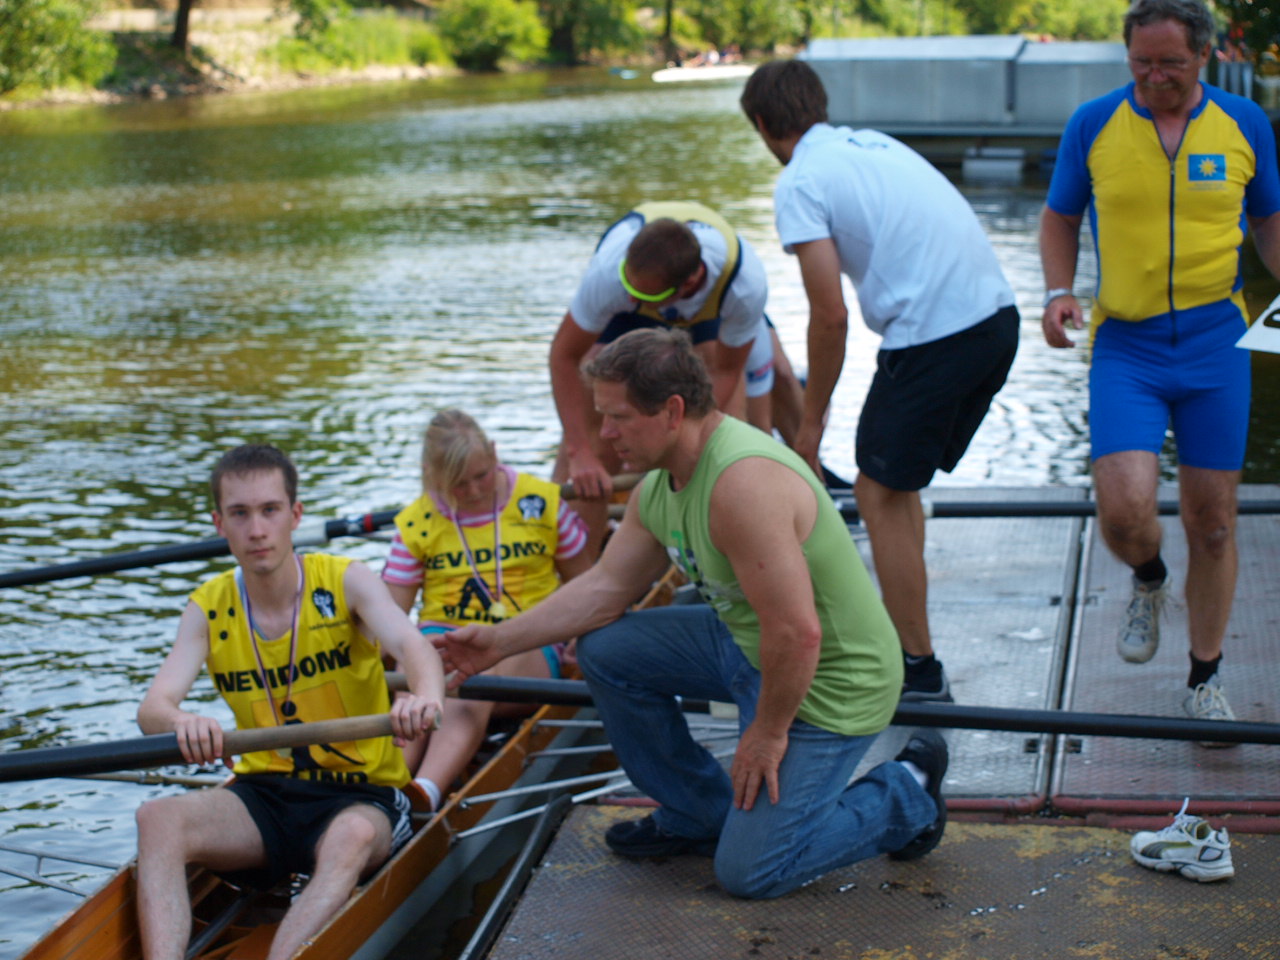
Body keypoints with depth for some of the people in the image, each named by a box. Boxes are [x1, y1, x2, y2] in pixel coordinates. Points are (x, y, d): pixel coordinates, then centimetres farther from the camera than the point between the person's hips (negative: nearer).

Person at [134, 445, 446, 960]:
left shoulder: (346, 582, -6)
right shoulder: (209, 609, 1)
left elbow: (409, 643, -25)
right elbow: (152, 707, -12)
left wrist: (426, 695, -51)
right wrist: (181, 722, -39)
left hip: (361, 794, -3)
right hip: (264, 794, 3)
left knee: (352, 838, -37)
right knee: (157, 818, -25)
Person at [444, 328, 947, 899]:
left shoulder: (743, 482, -32)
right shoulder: (658, 484, 0)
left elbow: (797, 633, -32)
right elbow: (605, 587, 10)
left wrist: (768, 732, -19)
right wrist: (503, 640, 3)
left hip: (828, 681, -9)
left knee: (749, 872, -8)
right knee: (603, 648, 6)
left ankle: (905, 795, 13)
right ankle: (698, 815, 19)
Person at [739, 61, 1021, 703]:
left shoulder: (800, 182, -5)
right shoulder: (874, 143, 20)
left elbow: (830, 316, -10)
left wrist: (811, 421, 1)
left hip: (934, 333, -8)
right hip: (997, 316, 9)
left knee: (880, 494, 5)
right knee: (895, 484, 21)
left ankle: (920, 671, 8)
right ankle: (902, 633, 30)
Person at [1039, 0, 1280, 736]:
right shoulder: (1094, 125, -1)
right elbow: (1060, 218, 12)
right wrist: (1059, 292, -4)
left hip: (1216, 344, 1)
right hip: (1125, 346, -1)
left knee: (1212, 521, 6)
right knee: (1124, 510, -16)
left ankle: (1205, 680, 24)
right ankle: (1149, 581, 22)